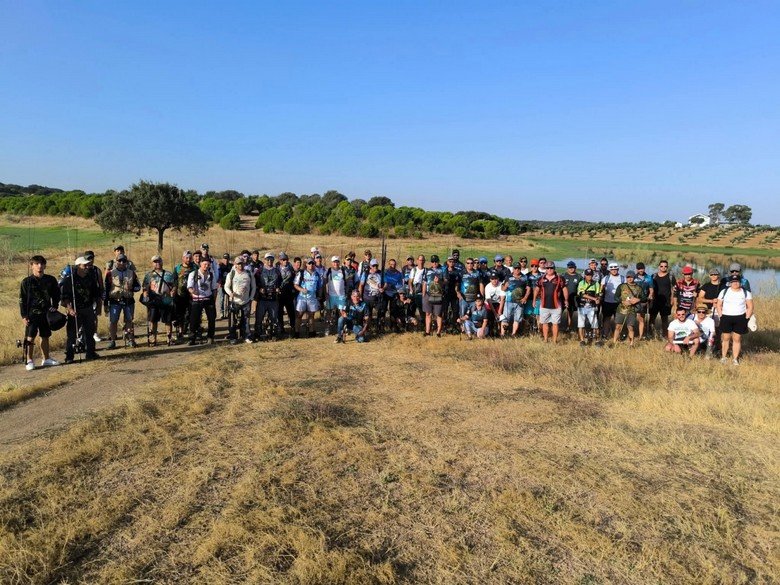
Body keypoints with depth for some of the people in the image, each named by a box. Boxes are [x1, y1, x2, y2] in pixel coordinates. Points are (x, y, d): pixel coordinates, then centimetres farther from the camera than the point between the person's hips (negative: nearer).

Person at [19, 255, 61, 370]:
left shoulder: (51, 280, 3)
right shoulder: (26, 282, -6)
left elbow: (56, 295, 15)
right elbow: (22, 300, -3)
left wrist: (54, 306, 1)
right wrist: (24, 316, -8)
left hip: (46, 313, 4)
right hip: (32, 314, -3)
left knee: (45, 336, 13)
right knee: (30, 337, -3)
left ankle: (46, 359, 23)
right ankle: (29, 361, 6)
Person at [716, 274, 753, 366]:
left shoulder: (746, 293, 3)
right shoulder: (724, 292, 4)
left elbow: (750, 307, 3)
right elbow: (719, 305, 6)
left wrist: (746, 318, -4)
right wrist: (721, 316, -2)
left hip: (740, 318, 0)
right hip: (726, 317, 0)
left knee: (737, 339, 2)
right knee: (726, 338, 3)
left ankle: (735, 359, 9)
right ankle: (723, 357, 12)